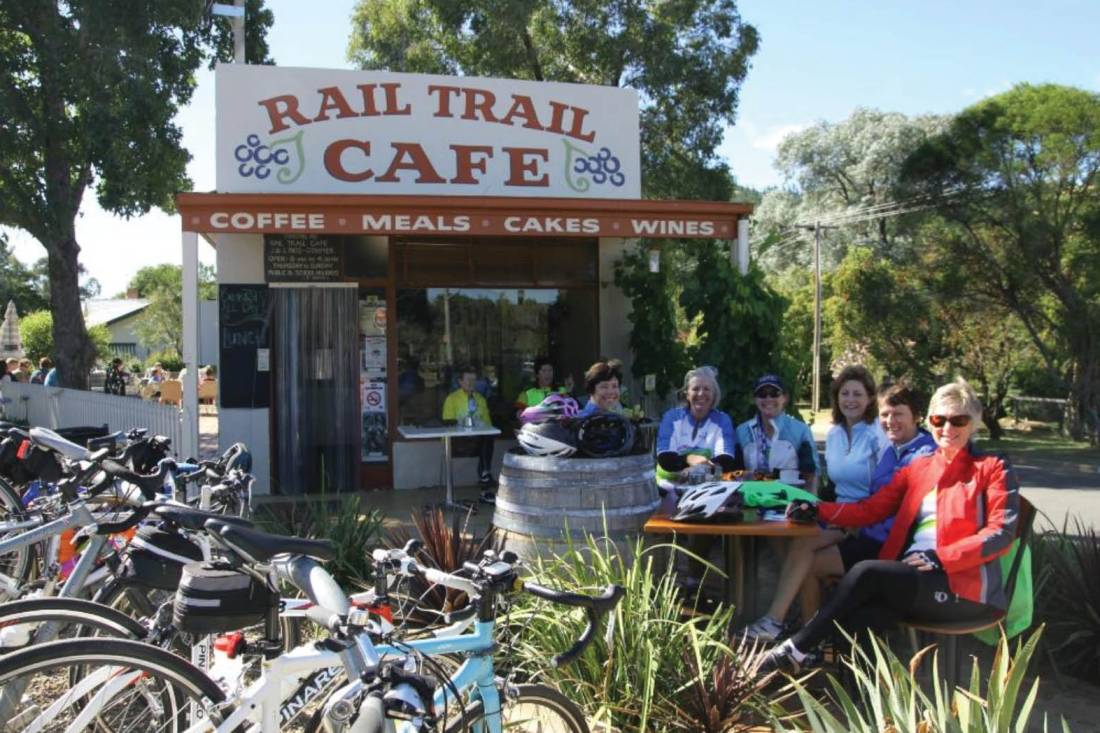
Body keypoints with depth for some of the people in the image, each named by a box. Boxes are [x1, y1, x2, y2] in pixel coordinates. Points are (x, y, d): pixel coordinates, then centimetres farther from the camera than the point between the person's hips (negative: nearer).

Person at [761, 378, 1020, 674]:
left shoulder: (993, 469, 6)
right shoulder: (918, 468, 19)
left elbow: (1002, 533, -6)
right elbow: (870, 510, 13)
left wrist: (940, 557, -18)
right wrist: (818, 509, -2)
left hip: (963, 586, -4)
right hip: (914, 578, 4)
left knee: (866, 571, -27)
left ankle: (796, 650, -19)